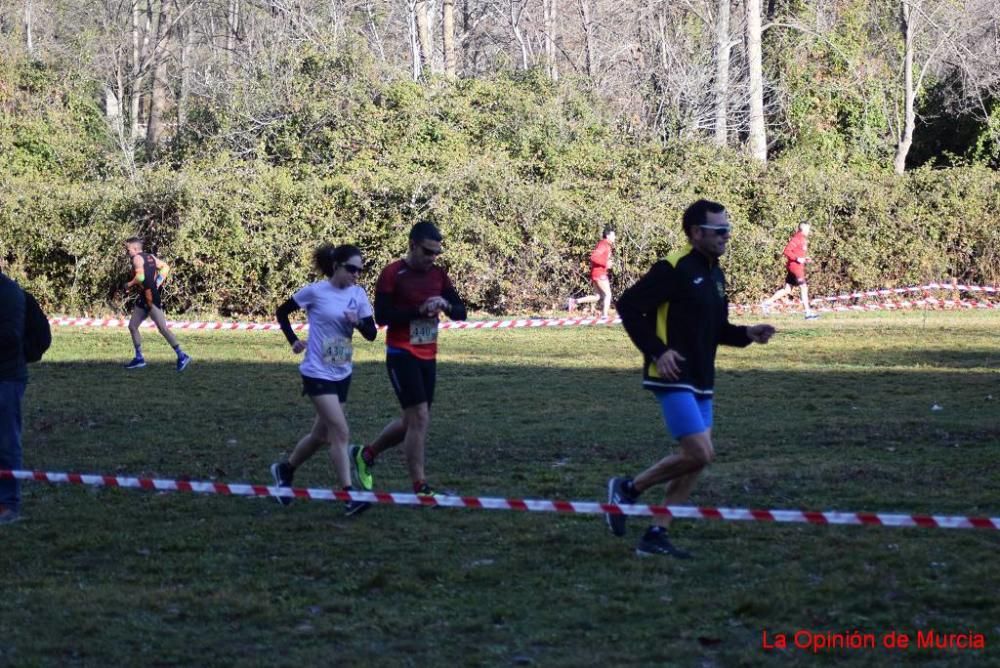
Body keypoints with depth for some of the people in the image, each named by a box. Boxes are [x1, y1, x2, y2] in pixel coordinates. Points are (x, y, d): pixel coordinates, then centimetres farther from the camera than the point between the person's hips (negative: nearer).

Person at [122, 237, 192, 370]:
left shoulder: (137, 258, -11)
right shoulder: (151, 257, 16)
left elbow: (140, 277, -23)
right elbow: (165, 267, 19)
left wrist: (129, 285, -7)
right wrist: (158, 282, 13)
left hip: (151, 297, -10)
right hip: (143, 299, 10)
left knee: (162, 328, -11)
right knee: (132, 326, 14)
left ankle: (182, 356, -11)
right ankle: (139, 358, 18)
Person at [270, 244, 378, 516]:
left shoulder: (357, 294, 3)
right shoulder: (315, 292, -10)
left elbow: (371, 333, -1)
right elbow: (282, 312, 3)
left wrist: (358, 322, -20)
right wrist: (293, 341, -6)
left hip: (342, 373, 6)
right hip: (318, 373, -6)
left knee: (322, 434, 16)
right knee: (340, 432, -15)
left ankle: (285, 469, 40)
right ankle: (349, 496, -15)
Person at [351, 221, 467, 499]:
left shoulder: (438, 275, 7)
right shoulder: (393, 274, -11)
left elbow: (461, 312, 9)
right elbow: (381, 315, -17)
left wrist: (446, 305, -13)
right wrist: (419, 311, -23)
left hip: (428, 357, 7)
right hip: (402, 356, -7)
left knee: (412, 421, 13)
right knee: (420, 418, -12)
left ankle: (365, 454, 33)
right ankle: (420, 487, -6)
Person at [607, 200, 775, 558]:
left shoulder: (715, 275, 15)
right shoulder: (673, 269, -13)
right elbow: (628, 306, -15)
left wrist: (747, 334, 5)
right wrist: (657, 351, -20)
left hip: (701, 381, 9)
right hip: (673, 378, -9)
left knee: (698, 457, 7)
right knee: (699, 453, -16)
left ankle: (656, 534, 12)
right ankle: (627, 488, 3)